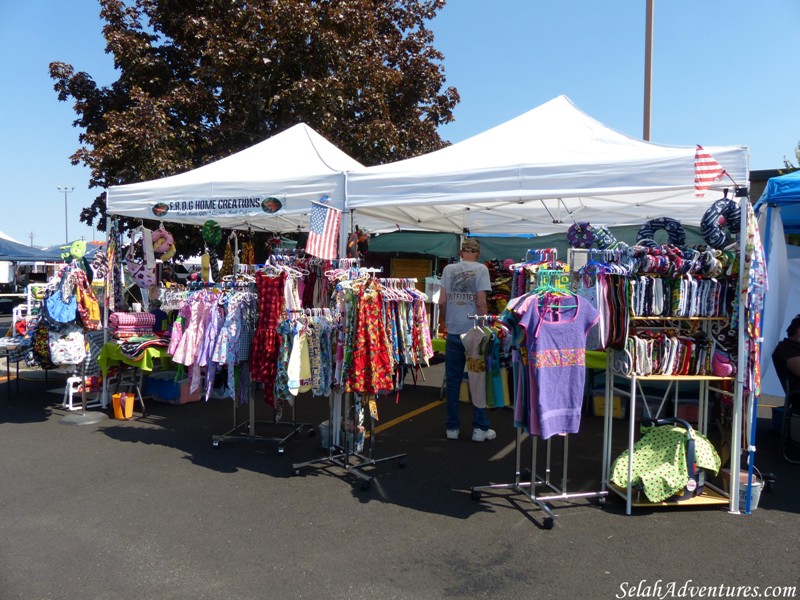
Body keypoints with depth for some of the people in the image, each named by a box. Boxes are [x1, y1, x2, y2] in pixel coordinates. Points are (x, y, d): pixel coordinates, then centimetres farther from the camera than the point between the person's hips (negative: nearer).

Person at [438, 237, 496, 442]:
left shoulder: (448, 269, 4)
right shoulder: (481, 269, -4)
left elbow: (442, 301, 0)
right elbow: (481, 302, -11)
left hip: (453, 332, 3)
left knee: (453, 381, 10)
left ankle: (452, 427, 17)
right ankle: (480, 428, 12)